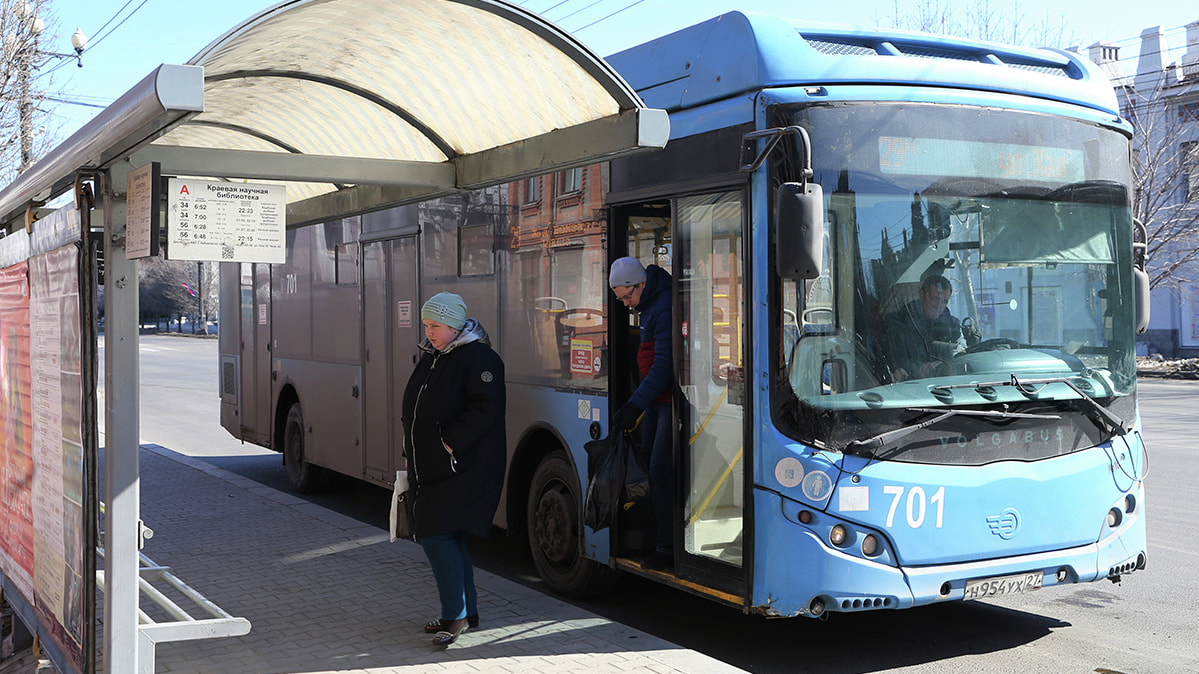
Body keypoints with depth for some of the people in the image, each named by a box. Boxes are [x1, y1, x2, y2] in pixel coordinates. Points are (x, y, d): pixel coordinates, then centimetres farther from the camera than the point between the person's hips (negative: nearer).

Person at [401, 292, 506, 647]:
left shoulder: (478, 358, -12)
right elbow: (415, 408, 24)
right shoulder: (431, 357, 16)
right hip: (430, 467, 9)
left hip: (462, 468, -9)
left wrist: (450, 442, -21)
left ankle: (455, 614, -3)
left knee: (437, 535, -14)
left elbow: (486, 408, -20)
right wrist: (412, 452, 17)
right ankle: (467, 611, 24)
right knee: (448, 538, 13)